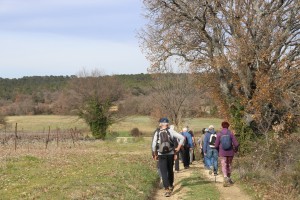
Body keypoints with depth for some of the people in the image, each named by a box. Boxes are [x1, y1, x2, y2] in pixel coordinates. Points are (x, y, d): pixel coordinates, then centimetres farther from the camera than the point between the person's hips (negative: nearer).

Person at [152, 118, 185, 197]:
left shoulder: (157, 133, -3)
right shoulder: (171, 131, -3)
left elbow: (153, 145, -6)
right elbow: (182, 138, -9)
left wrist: (155, 154, 8)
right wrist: (178, 147, 0)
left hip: (161, 155, -1)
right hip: (170, 154, 1)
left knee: (164, 172, -1)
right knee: (170, 171, 21)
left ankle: (167, 189, -13)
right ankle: (171, 186, 37)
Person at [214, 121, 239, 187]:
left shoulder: (219, 134, -4)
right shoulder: (231, 133, -3)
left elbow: (216, 145, -2)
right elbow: (236, 144, -7)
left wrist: (219, 150, 19)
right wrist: (236, 149, 14)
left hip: (222, 153, -2)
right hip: (230, 152, 2)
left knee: (224, 166, -3)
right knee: (229, 165, 17)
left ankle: (226, 179, -23)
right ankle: (229, 179, 27)